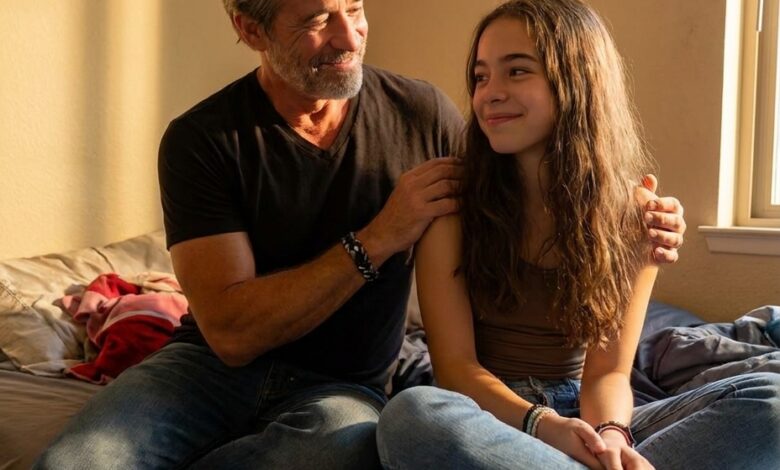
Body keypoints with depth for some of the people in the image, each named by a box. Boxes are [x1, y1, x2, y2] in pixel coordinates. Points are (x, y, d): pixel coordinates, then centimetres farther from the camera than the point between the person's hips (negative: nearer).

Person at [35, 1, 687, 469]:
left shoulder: (424, 116, -3)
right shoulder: (203, 140, -9)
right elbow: (231, 331, -16)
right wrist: (377, 239, -21)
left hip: (340, 385, 2)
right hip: (217, 364, -1)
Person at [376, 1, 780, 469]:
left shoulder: (631, 211, -1)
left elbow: (608, 369, -5)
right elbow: (455, 364, -11)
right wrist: (541, 425, -29)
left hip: (580, 420, 3)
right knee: (414, 416, -38)